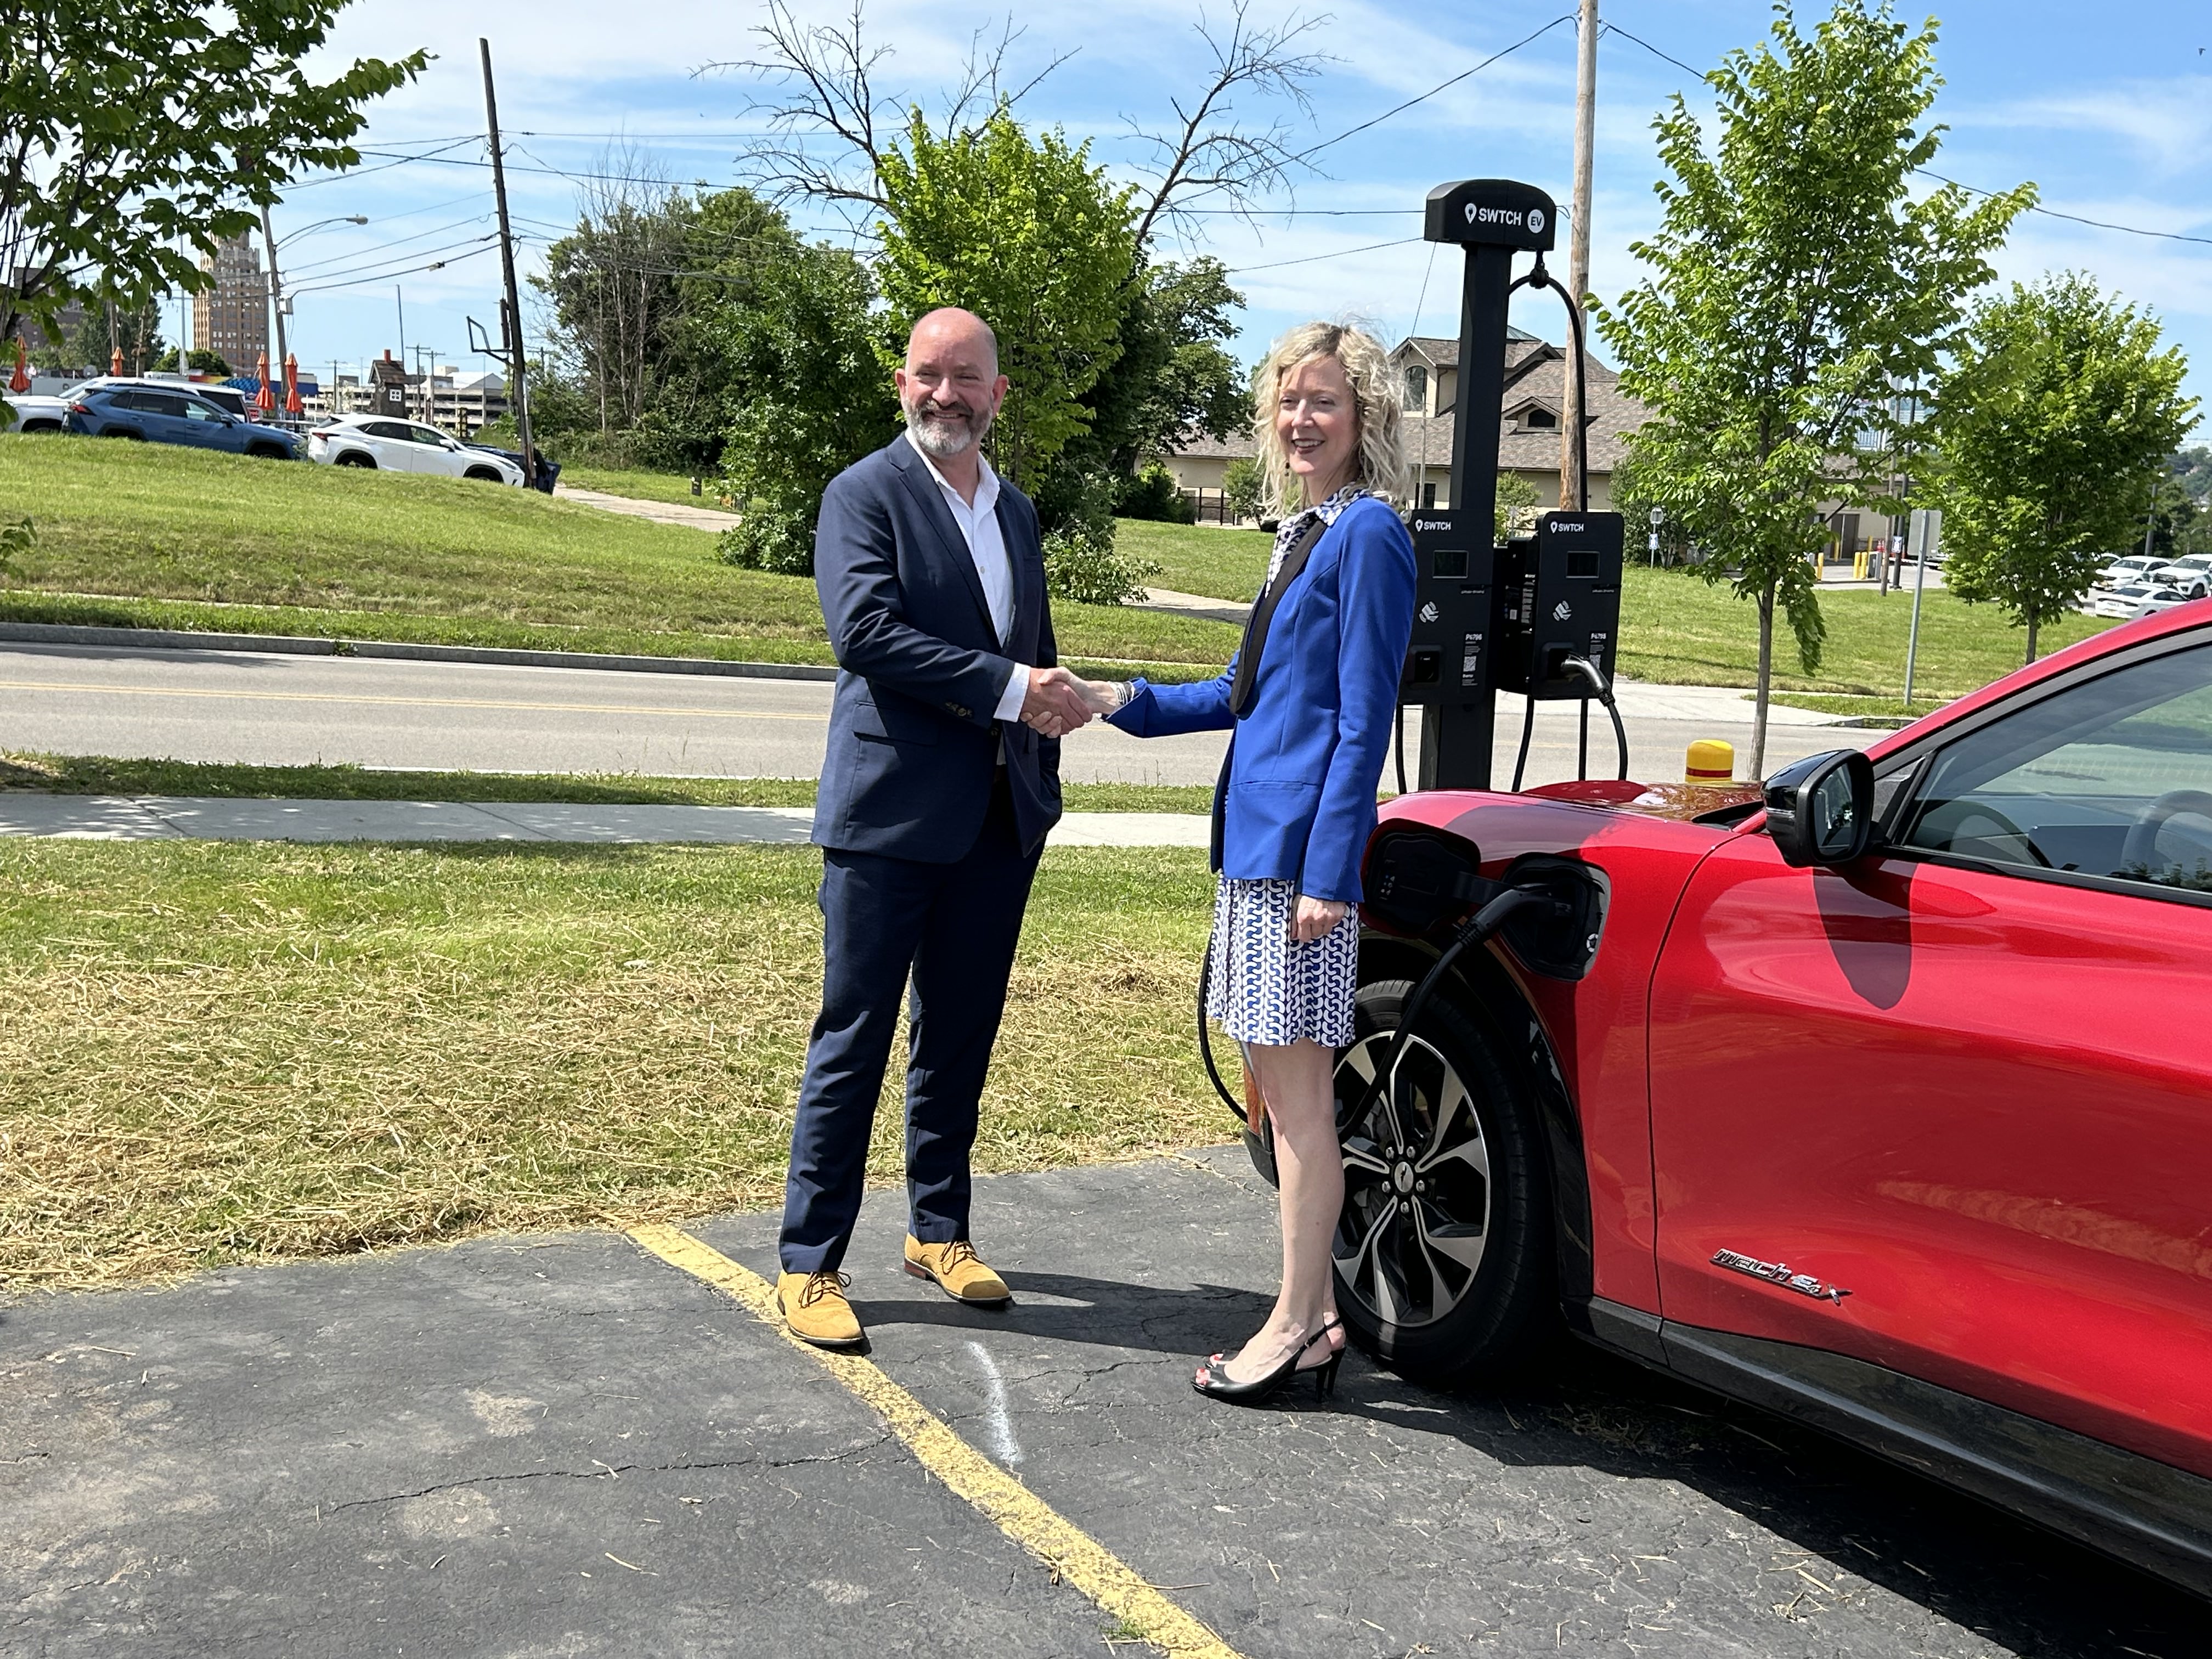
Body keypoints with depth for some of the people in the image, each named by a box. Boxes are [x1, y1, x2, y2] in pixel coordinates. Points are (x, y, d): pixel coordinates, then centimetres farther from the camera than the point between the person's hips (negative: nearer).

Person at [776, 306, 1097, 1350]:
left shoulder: (1017, 511, 17)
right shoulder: (864, 495, -4)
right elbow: (866, 630, -18)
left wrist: (1044, 749, 13)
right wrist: (1012, 688, -21)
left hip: (998, 821, 6)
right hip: (891, 814, -6)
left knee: (960, 1037, 14)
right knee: (854, 1039, -1)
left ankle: (938, 1229, 27)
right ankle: (810, 1262, 7)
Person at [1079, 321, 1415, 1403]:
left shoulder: (1367, 533, -10)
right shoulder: (1302, 532, 17)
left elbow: (1364, 717, -15)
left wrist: (1328, 868, -19)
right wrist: (1125, 701, 17)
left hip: (1305, 844, -9)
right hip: (1254, 837, 10)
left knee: (1299, 1091, -1)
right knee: (1275, 1086, 13)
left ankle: (1298, 1326, 11)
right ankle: (1315, 1314, 24)